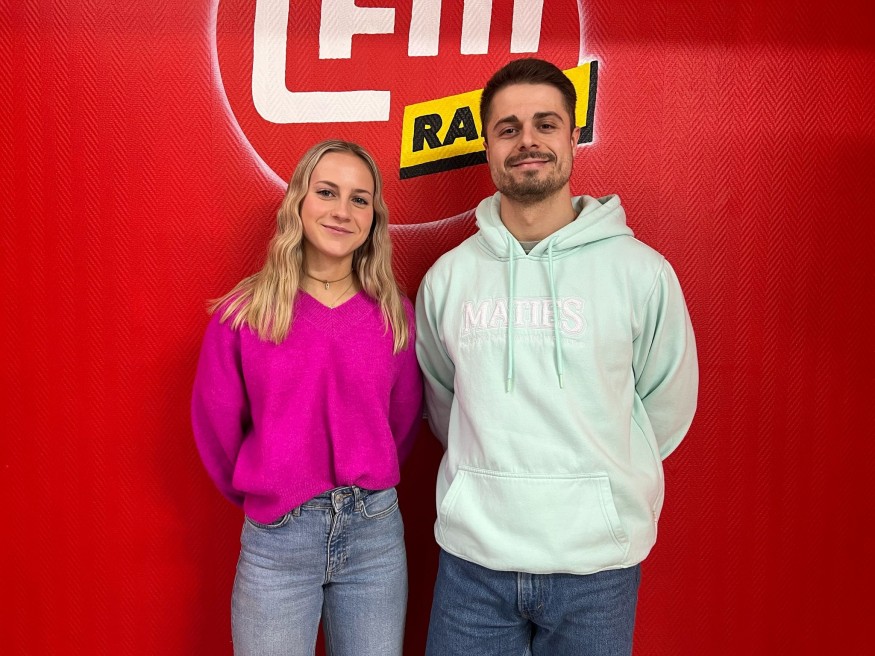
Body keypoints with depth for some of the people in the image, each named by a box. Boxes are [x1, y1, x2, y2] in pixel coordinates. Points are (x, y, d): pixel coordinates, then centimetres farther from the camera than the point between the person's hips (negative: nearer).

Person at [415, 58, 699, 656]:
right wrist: (493, 474, 10)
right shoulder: (447, 277, -1)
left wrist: (604, 483, 9)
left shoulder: (642, 272, -6)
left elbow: (667, 409, 4)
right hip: (471, 559, 2)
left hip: (598, 564, -1)